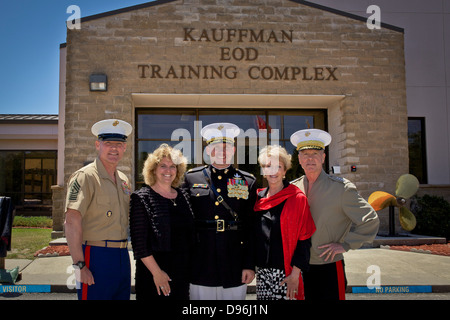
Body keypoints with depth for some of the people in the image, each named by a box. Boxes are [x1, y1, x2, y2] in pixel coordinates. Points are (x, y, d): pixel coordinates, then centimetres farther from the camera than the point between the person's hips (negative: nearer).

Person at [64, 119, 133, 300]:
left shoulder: (123, 180, 14)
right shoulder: (85, 176, -9)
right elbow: (72, 222, -17)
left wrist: (123, 254, 14)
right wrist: (79, 265, -21)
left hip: (122, 256, 8)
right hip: (96, 256, -7)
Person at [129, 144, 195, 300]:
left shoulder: (182, 196, 9)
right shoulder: (142, 198, -5)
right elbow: (139, 241, -11)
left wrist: (190, 266, 8)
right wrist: (156, 272, -15)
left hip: (182, 270, 5)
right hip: (154, 269, -4)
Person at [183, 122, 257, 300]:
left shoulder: (248, 182, 5)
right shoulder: (191, 178, 6)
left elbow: (252, 227, 3)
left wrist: (250, 265, -2)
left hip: (235, 268, 0)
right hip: (200, 267, 0)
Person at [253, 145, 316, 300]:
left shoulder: (297, 198, -6)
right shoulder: (258, 197, 8)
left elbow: (304, 239, -9)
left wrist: (295, 274, -14)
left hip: (285, 273, -4)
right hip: (262, 271, 5)